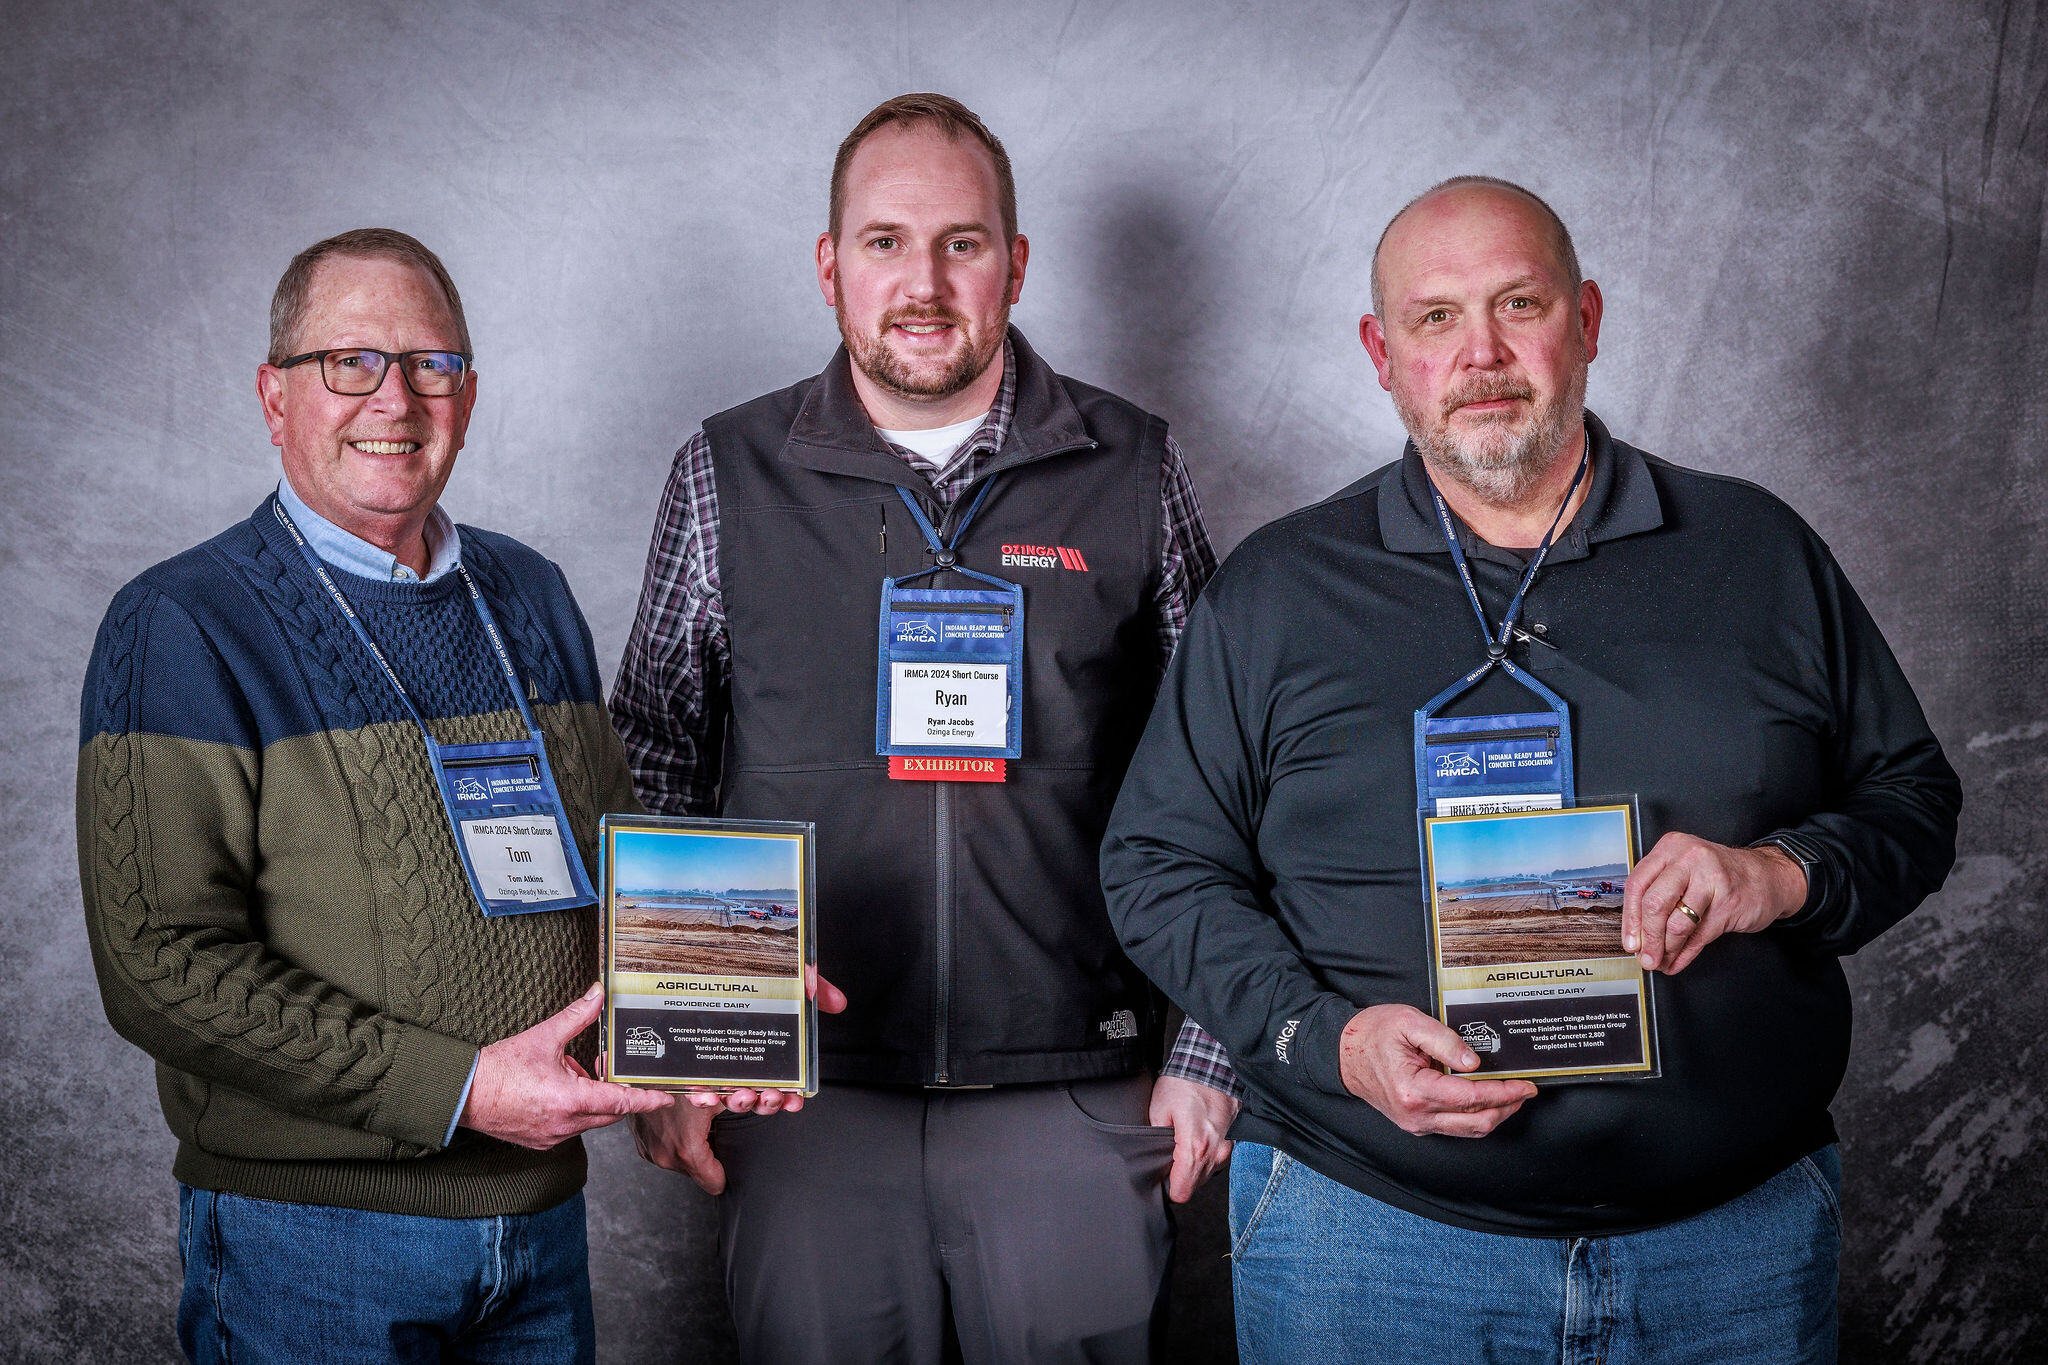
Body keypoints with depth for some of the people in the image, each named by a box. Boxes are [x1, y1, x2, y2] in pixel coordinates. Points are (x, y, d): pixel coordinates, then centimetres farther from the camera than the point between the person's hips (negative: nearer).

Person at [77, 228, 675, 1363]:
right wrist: (458, 1090, -21)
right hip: (305, 1237, -5)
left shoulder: (531, 599, 9)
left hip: (540, 1213, 5)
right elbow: (162, 968, -17)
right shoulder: (183, 629, -10)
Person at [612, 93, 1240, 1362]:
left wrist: (1206, 1056, 2)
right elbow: (654, 783, 7)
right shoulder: (730, 476, 4)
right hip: (801, 1094, 1)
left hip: (1077, 1098, 0)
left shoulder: (1133, 470, 2)